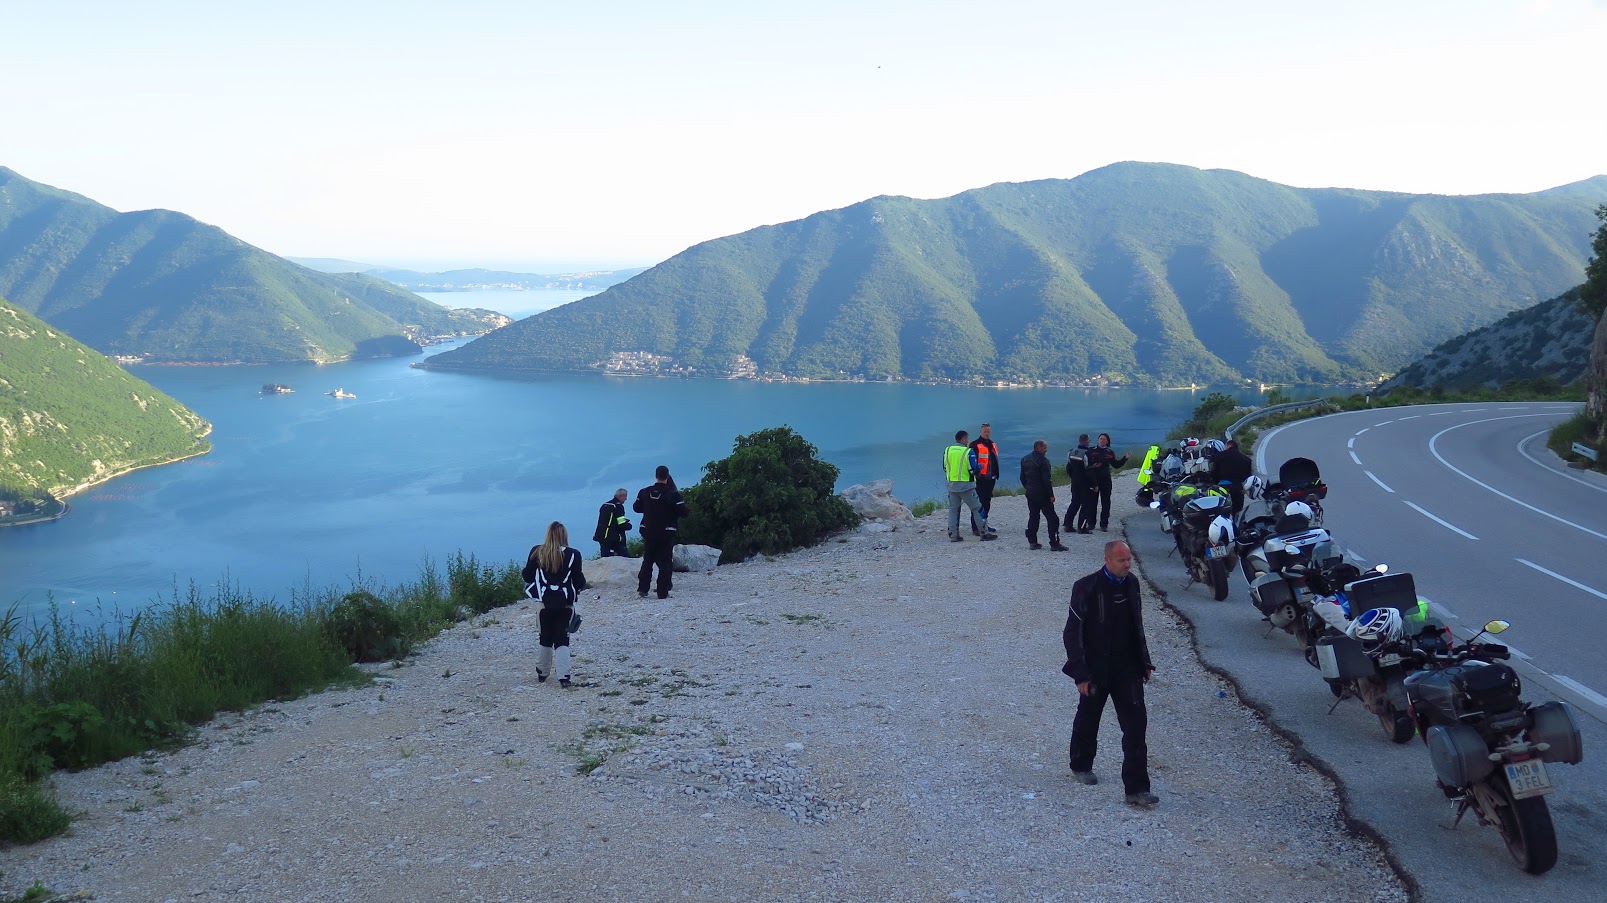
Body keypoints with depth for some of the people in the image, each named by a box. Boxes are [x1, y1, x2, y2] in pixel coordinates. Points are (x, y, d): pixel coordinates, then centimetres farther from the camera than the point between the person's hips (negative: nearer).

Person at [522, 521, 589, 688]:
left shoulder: (537, 552, -5)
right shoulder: (573, 555, -8)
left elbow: (527, 576, 2)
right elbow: (579, 583, -5)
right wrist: (582, 577, 17)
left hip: (544, 603, 1)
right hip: (565, 604, -1)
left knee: (545, 639, 18)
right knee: (562, 640, 3)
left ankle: (542, 674, 27)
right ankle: (563, 677, -9)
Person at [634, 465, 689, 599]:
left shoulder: (644, 492, -1)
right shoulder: (673, 494, -14)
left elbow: (636, 507, 11)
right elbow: (683, 512, -12)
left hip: (648, 532, 4)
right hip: (666, 533, -4)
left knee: (647, 560, 17)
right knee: (665, 563, 2)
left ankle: (642, 589, 15)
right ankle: (663, 592, -1)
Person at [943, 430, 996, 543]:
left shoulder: (947, 450, 4)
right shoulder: (969, 452, -12)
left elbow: (945, 468, 11)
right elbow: (974, 470, -13)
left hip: (952, 485, 5)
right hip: (966, 485, -5)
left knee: (953, 509, 12)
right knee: (977, 509, 3)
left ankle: (953, 534, 8)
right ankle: (985, 533, 5)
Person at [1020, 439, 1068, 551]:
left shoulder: (1025, 459, 8)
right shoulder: (1042, 460, -16)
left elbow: (1022, 477, 15)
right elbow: (1047, 480, -18)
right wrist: (1051, 495, -13)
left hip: (1030, 493, 7)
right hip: (1042, 494, -7)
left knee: (1033, 517, 13)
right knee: (1052, 518, -2)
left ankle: (1032, 542, 11)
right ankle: (1054, 543, -4)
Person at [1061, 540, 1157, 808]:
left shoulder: (1131, 584, 1)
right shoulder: (1086, 588, -16)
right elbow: (1072, 633, -13)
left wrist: (1144, 662, 14)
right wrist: (1081, 674, -15)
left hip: (1127, 668, 4)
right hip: (1096, 670, -4)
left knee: (1136, 725, -4)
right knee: (1087, 721, 16)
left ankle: (1136, 788, -2)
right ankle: (1081, 766, 41)